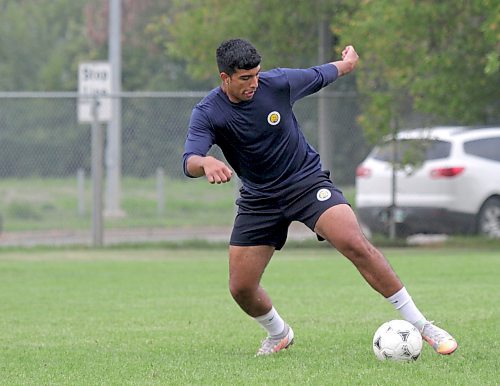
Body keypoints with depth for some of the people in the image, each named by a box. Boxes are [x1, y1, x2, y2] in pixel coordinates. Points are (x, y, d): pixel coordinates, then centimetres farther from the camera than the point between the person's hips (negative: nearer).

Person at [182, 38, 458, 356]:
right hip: (258, 198, 2)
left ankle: (419, 324, -17)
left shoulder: (277, 82, -13)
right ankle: (279, 334, 31)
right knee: (241, 288, -3)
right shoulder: (207, 113, -15)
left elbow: (321, 76, 8)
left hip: (307, 181, -1)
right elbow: (189, 162, -30)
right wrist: (206, 163, -54)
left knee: (355, 245, -24)